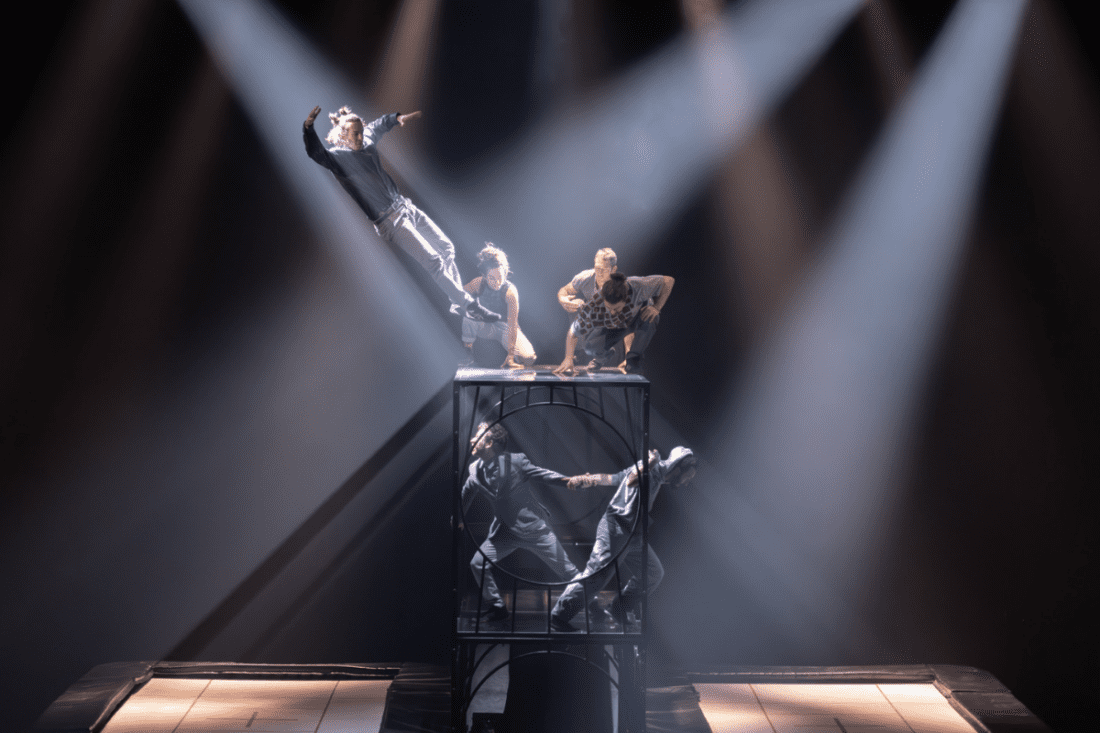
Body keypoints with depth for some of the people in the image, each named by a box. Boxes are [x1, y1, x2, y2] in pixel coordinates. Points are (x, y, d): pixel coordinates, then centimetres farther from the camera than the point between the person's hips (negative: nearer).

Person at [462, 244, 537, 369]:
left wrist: (511, 355, -35)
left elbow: (512, 325, -30)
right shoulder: (478, 284, -19)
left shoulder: (510, 292, -27)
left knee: (528, 359, -24)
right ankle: (468, 352, -11)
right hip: (485, 326, 2)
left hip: (504, 326, -2)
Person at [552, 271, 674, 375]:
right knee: (591, 344, -24)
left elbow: (668, 281, -27)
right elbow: (573, 333, -25)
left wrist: (656, 308, -33)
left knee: (649, 318, -38)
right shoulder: (593, 307, -38)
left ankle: (634, 359, -15)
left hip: (638, 318, -1)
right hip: (613, 328, 1)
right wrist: (568, 359, -30)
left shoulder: (637, 286, -42)